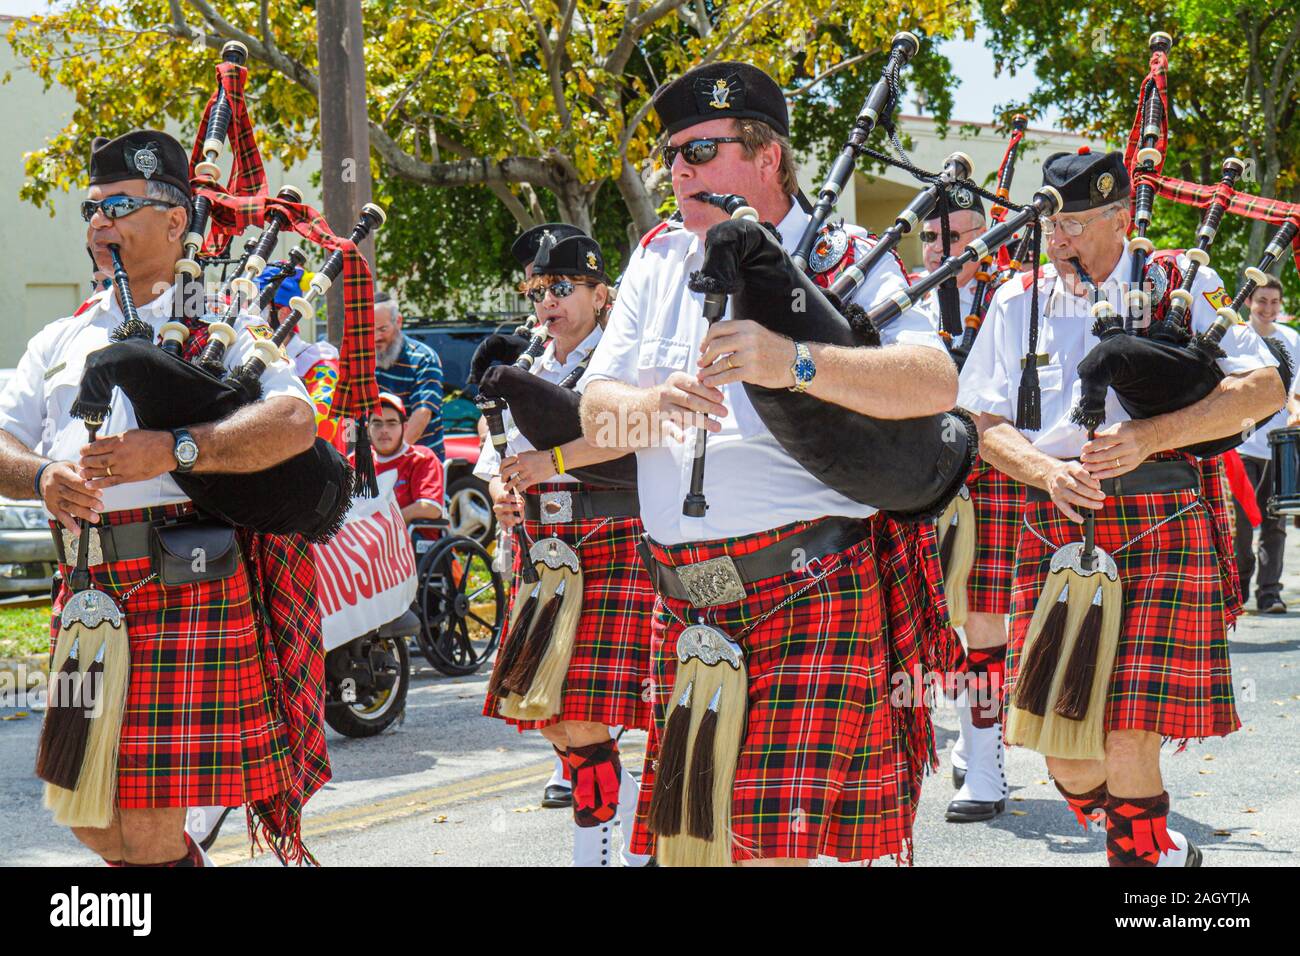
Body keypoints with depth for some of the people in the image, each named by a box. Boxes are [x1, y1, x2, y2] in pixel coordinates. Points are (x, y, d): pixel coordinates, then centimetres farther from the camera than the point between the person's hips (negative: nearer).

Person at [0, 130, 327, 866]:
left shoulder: (219, 327, 4)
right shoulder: (62, 341, 21)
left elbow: (296, 421, -12)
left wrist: (174, 450, -24)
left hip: (188, 589, -6)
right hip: (88, 588, 6)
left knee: (146, 828, -8)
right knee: (90, 815, 9)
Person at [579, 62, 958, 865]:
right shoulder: (658, 260, 16)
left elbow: (937, 383, -15)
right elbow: (596, 408, 10)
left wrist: (797, 363, -29)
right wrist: (652, 406, -14)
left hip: (810, 594, -5)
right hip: (684, 601, 5)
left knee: (776, 842, -12)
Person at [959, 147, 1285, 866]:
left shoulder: (1180, 286, 5)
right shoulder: (1017, 302, 14)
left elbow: (1264, 388, -3)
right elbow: (987, 425, 12)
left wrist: (1149, 436, -15)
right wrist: (1047, 471, -9)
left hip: (1160, 531, -3)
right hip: (1055, 529, 3)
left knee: (1128, 742, -13)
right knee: (1065, 754, 0)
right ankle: (1163, 851, 27)